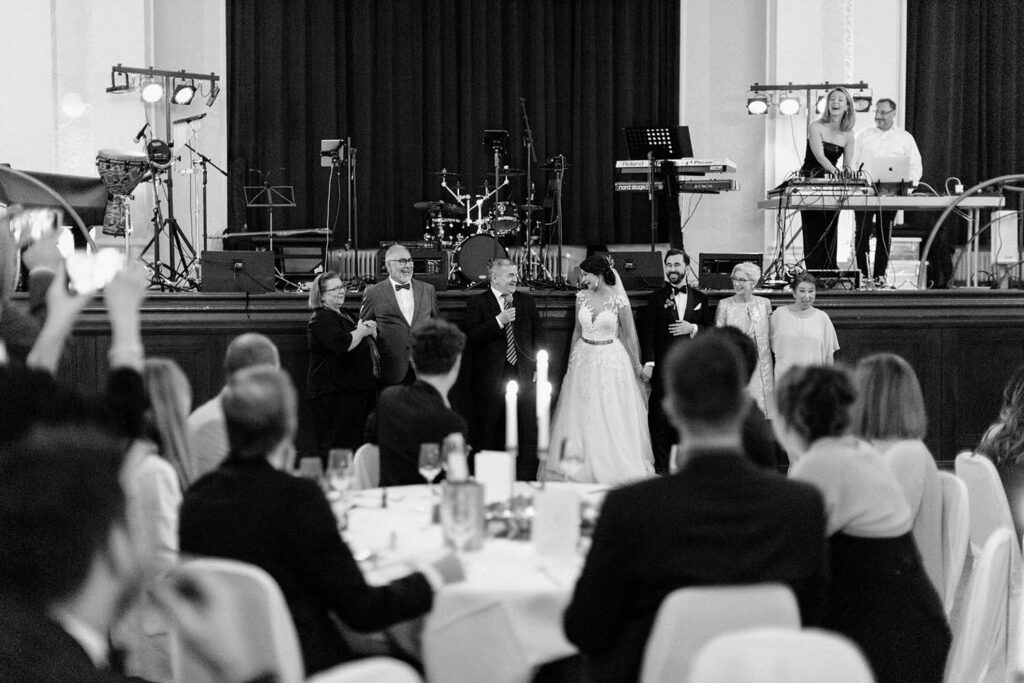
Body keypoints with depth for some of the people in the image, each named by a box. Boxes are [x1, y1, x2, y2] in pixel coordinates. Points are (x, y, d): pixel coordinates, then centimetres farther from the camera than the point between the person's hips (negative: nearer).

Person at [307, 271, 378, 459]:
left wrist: (371, 331, 5)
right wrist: (361, 331, -11)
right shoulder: (321, 319, -11)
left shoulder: (346, 316, 19)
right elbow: (342, 345, -27)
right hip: (335, 392, -10)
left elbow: (365, 345, 28)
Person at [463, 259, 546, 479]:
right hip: (491, 378, -3)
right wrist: (499, 321, -19)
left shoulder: (526, 301, 13)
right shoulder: (476, 303, 0)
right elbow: (471, 337, -12)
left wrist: (539, 368, 6)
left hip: (524, 376, 3)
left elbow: (538, 336, 15)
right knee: (489, 435, 3)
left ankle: (526, 479, 5)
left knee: (528, 434, -1)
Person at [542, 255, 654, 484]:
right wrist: (571, 361, 14)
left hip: (612, 361, -4)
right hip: (584, 359, 4)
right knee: (582, 418, 7)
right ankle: (583, 469, 17)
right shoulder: (582, 297, 2)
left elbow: (630, 336, -5)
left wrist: (637, 368, -2)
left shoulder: (618, 300, -11)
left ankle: (614, 468, 13)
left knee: (613, 419, 1)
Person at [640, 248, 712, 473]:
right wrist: (648, 363, -10)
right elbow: (648, 332, 0)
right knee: (660, 418, -2)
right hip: (663, 368, -1)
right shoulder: (656, 298, 5)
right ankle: (662, 466, 4)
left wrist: (693, 328, -7)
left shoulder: (700, 298, 12)